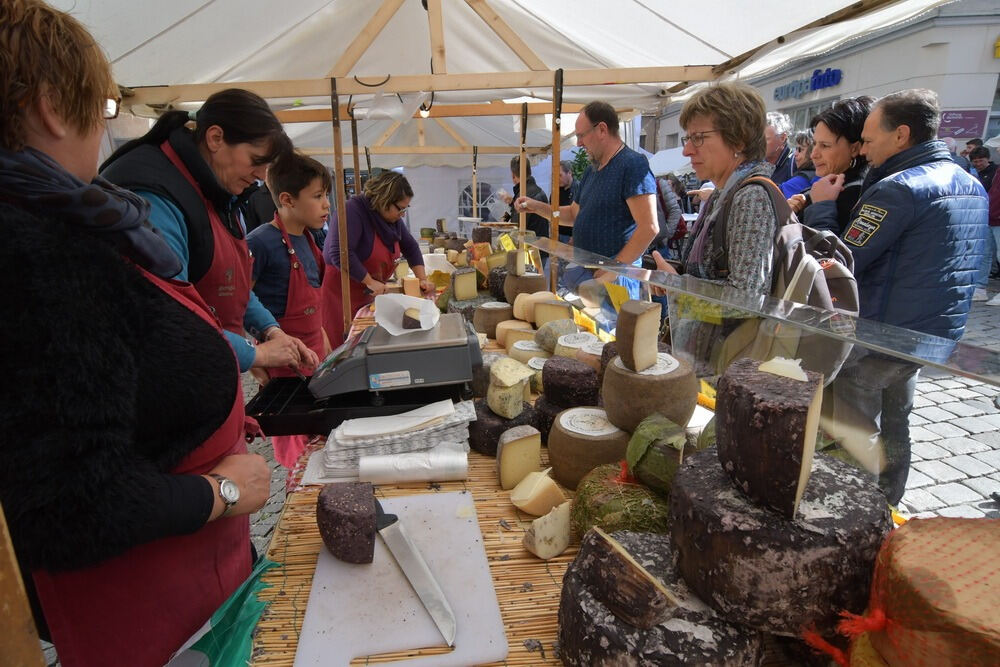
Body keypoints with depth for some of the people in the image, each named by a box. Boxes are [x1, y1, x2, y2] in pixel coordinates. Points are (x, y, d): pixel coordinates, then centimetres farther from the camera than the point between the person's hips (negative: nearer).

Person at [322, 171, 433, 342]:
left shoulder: (393, 217, 5)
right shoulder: (352, 211, -20)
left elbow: (410, 246, 12)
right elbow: (339, 253, -29)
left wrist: (422, 279, 1)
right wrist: (370, 282, -24)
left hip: (368, 296, 8)